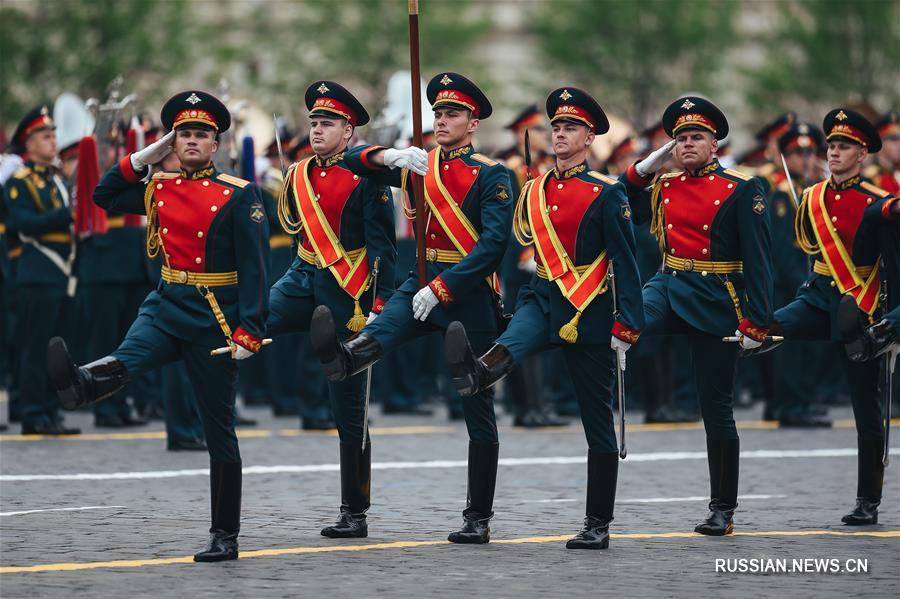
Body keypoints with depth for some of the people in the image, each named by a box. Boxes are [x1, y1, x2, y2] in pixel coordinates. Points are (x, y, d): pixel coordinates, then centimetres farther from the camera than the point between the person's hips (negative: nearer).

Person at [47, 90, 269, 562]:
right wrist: (146, 155, 8)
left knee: (218, 429, 3)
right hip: (165, 307, 4)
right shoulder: (158, 189, 8)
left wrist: (249, 332, -20)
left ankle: (225, 536, 10)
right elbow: (104, 196, 20)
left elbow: (255, 267, -11)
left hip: (213, 321, -4)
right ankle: (82, 385, -64)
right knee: (125, 360, -31)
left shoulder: (240, 195, -7)